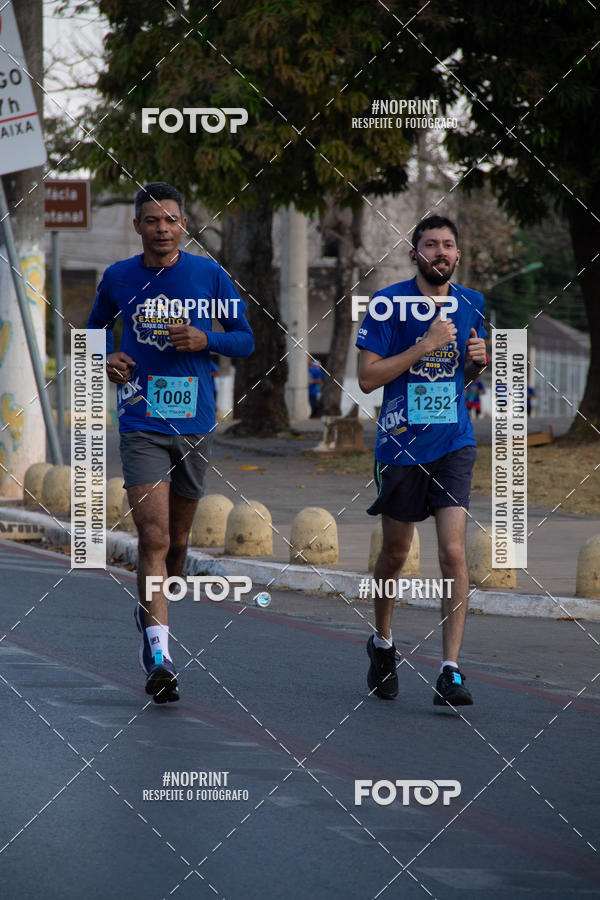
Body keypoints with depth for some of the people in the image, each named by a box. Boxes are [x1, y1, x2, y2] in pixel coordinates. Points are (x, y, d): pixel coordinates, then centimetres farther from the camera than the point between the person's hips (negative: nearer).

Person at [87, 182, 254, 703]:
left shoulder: (208, 275, 1)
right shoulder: (118, 278, 2)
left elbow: (245, 340, 8)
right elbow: (96, 328, 21)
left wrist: (206, 340, -12)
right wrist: (107, 359, -1)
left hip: (195, 424, 2)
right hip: (142, 424, -2)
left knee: (177, 539, 15)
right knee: (154, 537, -15)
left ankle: (150, 611, 43)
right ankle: (159, 655, -20)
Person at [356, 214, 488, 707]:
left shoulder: (471, 304, 7)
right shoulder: (388, 304, -7)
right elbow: (367, 377, -11)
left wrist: (480, 357, -1)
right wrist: (425, 345, -19)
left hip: (454, 444, 2)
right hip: (401, 444, -2)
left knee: (454, 552, -12)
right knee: (396, 553, 12)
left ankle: (451, 671, -12)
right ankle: (383, 643, 38)